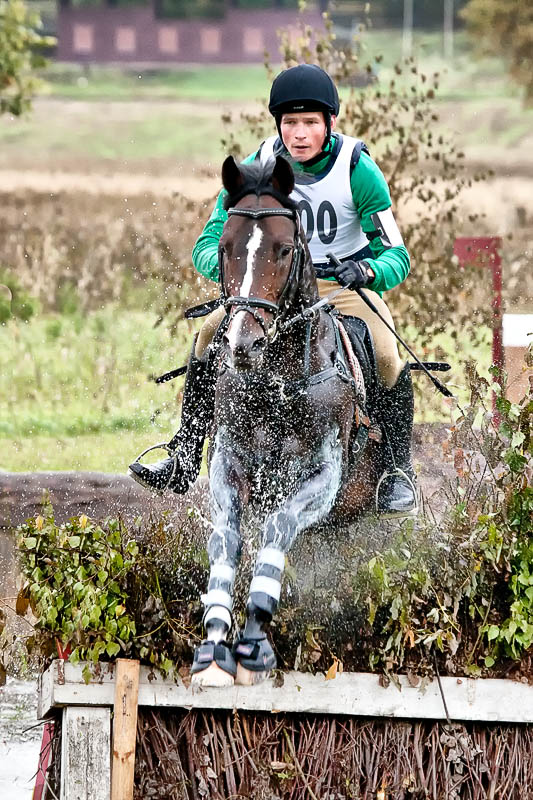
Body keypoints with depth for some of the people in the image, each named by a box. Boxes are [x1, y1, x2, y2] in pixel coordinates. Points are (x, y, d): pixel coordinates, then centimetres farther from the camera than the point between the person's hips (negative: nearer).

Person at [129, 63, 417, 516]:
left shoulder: (358, 169, -18)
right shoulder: (256, 169, -11)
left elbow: (397, 256, -17)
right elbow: (207, 245, -10)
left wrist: (369, 270, -41)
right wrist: (225, 263, -35)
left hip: (348, 282, -3)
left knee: (387, 357, -29)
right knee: (211, 333, -20)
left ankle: (399, 470, -8)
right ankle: (184, 460, -16)